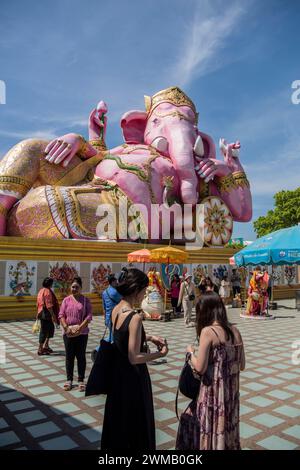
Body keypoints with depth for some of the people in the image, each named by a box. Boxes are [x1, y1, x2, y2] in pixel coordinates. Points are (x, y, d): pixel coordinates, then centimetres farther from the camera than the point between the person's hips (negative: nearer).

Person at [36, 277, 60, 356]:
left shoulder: (41, 290, 13)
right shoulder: (47, 291, -17)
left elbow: (38, 303, 18)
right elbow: (49, 305, -23)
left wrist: (38, 313, 25)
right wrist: (53, 315, -21)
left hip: (42, 313, 10)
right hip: (47, 313, -10)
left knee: (51, 328, 19)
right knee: (44, 331, -2)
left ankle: (46, 345, 24)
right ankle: (40, 349, 5)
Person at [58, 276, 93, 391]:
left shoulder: (85, 300, -1)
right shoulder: (66, 300, 4)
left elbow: (89, 316, -7)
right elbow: (61, 315, -1)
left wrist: (80, 327, -18)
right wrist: (66, 327, -15)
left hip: (82, 333, -1)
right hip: (68, 333, 2)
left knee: (81, 356, 6)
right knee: (69, 356, 10)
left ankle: (81, 380, 17)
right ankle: (69, 380, 23)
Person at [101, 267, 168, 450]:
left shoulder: (116, 310, -3)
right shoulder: (135, 317, -27)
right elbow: (134, 358, -25)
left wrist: (150, 337, 9)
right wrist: (160, 354, -12)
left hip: (118, 372, 8)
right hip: (133, 376, -8)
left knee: (119, 418, 26)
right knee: (136, 422, 14)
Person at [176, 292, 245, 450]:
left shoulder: (208, 331, -18)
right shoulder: (235, 331, 0)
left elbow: (200, 368, -18)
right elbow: (241, 366, 6)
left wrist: (190, 352, -1)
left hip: (213, 393, -6)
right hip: (231, 392, 6)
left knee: (211, 432, 15)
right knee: (226, 429, 23)